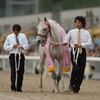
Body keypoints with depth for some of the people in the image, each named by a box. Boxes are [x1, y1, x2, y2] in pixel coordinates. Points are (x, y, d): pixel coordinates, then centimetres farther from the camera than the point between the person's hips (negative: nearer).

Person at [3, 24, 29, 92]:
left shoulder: (23, 36, 7)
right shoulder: (9, 37, 2)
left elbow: (27, 46, 10)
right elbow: (5, 47, 4)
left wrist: (23, 47, -13)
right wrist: (12, 46, -12)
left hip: (21, 55, 2)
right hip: (13, 56, -2)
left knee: (21, 72, 3)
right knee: (13, 71, -13)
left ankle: (19, 88, 11)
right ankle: (13, 86, -12)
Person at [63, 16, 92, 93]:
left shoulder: (86, 33, 4)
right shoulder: (71, 32, 6)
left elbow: (90, 43, -4)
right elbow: (66, 40, 10)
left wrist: (80, 45, -17)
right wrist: (65, 42, -13)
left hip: (82, 52, 1)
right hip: (74, 52, -1)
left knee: (81, 71, 2)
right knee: (76, 68, -21)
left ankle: (76, 88, 16)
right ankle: (71, 83, 2)